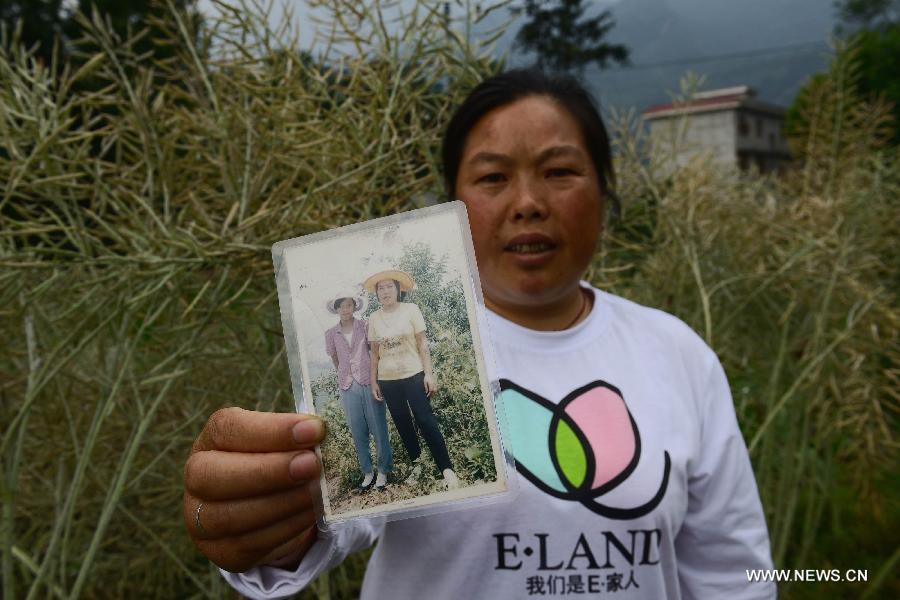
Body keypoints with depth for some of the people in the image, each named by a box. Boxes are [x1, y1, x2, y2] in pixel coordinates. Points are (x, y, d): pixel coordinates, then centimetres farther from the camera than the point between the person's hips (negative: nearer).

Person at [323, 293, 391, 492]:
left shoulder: (364, 327, -1)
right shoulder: (331, 334, 5)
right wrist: (345, 375, 14)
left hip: (369, 382, -2)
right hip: (348, 386, 2)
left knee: (378, 428, 1)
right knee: (358, 432, 6)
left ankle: (383, 471, 11)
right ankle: (367, 472, 17)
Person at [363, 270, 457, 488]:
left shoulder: (410, 309, -4)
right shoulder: (374, 318, 4)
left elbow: (422, 343, -5)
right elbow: (374, 353, 9)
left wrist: (428, 373, -10)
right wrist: (373, 381, 6)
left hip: (414, 375, -3)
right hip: (388, 380, 3)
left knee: (426, 421, -9)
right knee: (403, 425, 10)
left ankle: (447, 469, -5)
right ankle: (416, 465, 23)